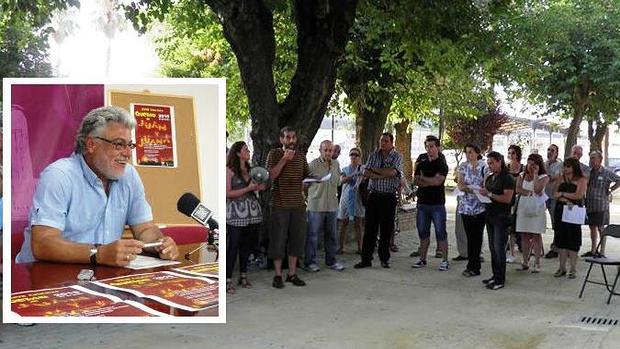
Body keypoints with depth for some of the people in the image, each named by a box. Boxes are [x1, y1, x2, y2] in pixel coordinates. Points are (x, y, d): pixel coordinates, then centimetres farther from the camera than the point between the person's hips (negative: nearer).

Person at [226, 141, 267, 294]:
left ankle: (243, 276, 21)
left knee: (247, 244, 10)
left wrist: (259, 188, 6)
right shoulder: (229, 170, -5)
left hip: (252, 211, 6)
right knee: (233, 245, -6)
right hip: (236, 213, -6)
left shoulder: (249, 170, 16)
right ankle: (228, 280, -1)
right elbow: (228, 193, -12)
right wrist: (248, 188, -13)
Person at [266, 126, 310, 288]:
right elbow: (271, 175, -12)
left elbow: (307, 176, 20)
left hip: (298, 203, 5)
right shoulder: (274, 154, 0)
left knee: (297, 239, 8)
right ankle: (278, 275, 10)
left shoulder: (301, 156, 13)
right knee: (278, 239, 0)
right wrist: (284, 159, -18)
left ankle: (292, 273, 19)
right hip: (280, 204, -4)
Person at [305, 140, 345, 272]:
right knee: (312, 235, 1)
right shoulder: (313, 164, -9)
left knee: (331, 235, 11)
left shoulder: (336, 164, 8)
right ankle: (310, 261, 11)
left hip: (332, 205, 5)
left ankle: (331, 261, 22)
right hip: (316, 205, -5)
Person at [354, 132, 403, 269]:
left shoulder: (397, 157, 1)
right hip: (374, 195, 2)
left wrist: (375, 169, -6)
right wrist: (383, 176, -13)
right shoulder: (373, 155, 10)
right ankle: (366, 259, 6)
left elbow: (392, 172, -17)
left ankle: (384, 258, 17)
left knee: (386, 229, 5)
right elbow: (365, 173, -2)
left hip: (389, 197, -2)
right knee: (370, 228, 2)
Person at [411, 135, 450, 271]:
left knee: (440, 233, -2)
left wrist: (423, 179, -4)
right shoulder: (421, 160, 11)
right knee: (423, 232, 11)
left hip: (437, 204, -5)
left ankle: (444, 260, 3)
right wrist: (431, 181, -10)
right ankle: (422, 259, 19)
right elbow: (416, 180, 2)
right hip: (422, 202, 5)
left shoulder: (442, 164, -3)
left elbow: (438, 181, -17)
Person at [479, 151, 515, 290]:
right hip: (490, 215, 8)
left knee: (499, 248, -6)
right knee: (492, 247, 12)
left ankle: (500, 280, -1)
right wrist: (481, 193, 1)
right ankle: (495, 275, 21)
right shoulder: (489, 177, 14)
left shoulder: (507, 178, -9)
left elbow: (507, 198, -18)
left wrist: (489, 194, -21)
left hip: (502, 217, -8)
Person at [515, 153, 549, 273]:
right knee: (524, 236, 6)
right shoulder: (522, 175, 13)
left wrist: (535, 174, -9)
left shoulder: (543, 177, 0)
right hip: (523, 207, 4)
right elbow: (518, 189, 0)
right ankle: (525, 262, 13)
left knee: (536, 235, -3)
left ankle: (537, 263, 2)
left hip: (536, 208, -4)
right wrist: (530, 193, -13)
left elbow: (537, 189, -17)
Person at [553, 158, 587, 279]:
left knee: (573, 241, -3)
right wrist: (564, 199, -12)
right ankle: (562, 267, 13)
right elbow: (555, 194, 7)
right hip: (560, 211, 5)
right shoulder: (562, 179, 13)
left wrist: (563, 194, -5)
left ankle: (573, 269, 3)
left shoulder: (581, 180, -2)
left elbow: (579, 195, -13)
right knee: (561, 239, 6)